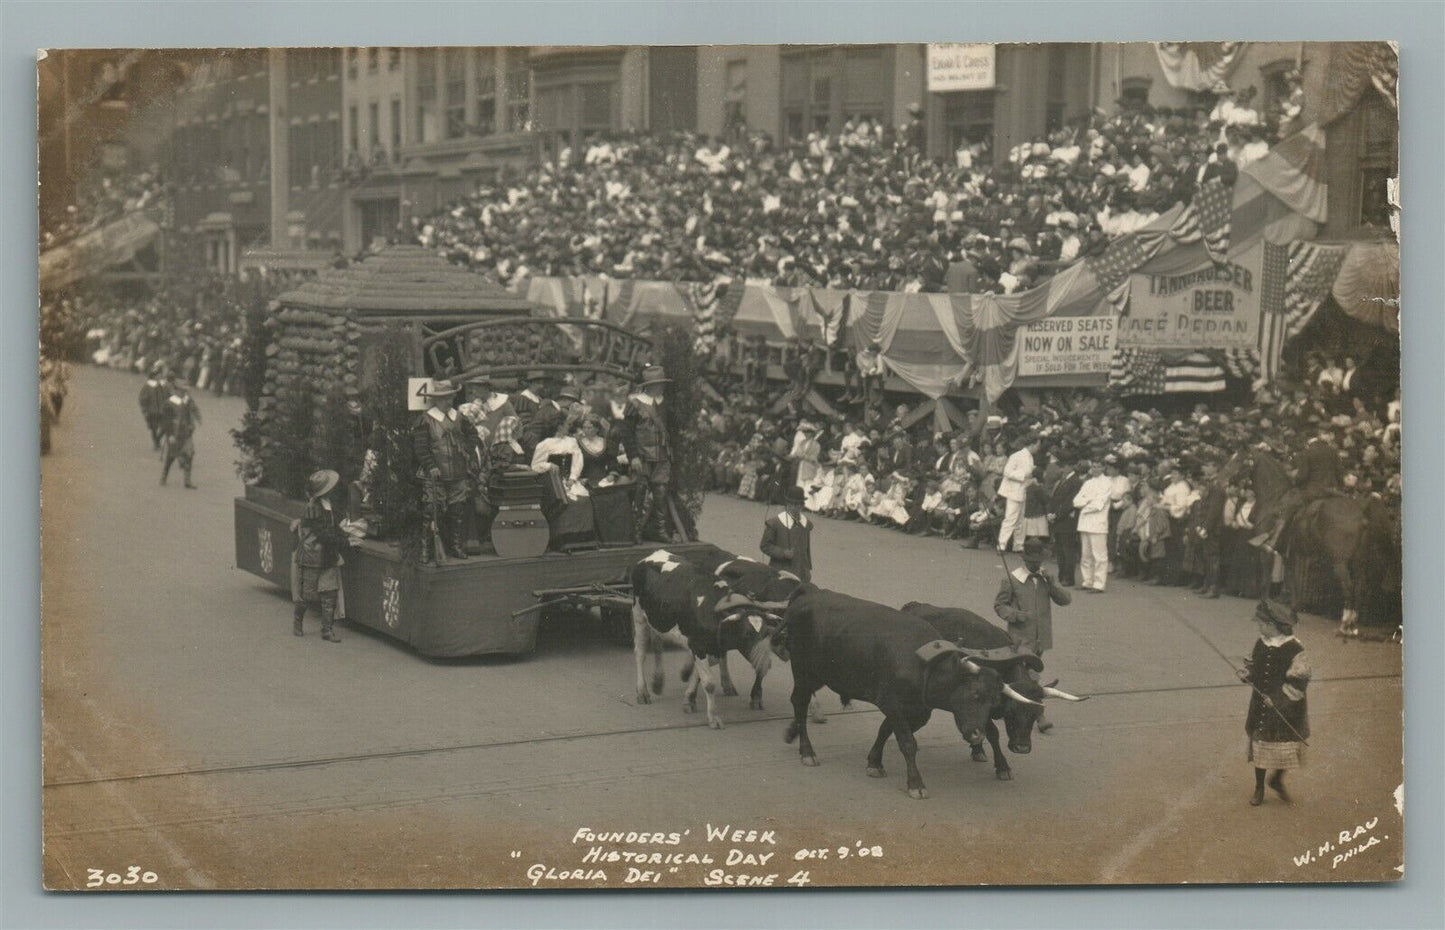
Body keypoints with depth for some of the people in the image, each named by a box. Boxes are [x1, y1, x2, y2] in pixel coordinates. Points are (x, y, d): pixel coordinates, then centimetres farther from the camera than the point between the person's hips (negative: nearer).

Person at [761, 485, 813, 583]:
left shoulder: (806, 523, 10)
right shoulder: (774, 522, -5)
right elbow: (765, 546, -4)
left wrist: (809, 569, 19)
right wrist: (783, 553, -16)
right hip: (780, 573, -4)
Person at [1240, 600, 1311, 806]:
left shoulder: (1295, 649, -16)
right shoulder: (1260, 645, 2)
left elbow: (1298, 682, -16)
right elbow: (1253, 668, 16)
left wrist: (1277, 698, -19)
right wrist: (1247, 675, -6)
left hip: (1287, 710, -5)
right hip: (1260, 706, 5)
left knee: (1287, 748, 4)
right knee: (1259, 744, 9)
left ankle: (1278, 780, 31)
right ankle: (1259, 787, 24)